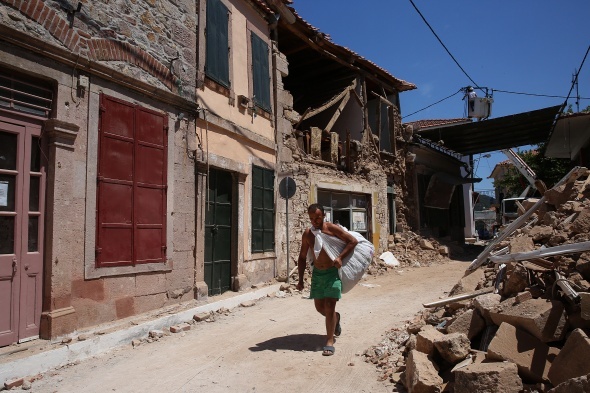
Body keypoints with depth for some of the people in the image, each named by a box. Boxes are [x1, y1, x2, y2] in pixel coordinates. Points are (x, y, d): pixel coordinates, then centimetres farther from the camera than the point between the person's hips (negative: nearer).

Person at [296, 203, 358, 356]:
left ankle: (329, 342, 3)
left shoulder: (332, 228, -11)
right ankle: (335, 318, 44)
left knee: (329, 306, -8)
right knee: (319, 306, 12)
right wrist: (300, 280, 5)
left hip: (332, 272, -5)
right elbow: (302, 258, 9)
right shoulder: (307, 234, 2)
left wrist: (340, 257, -20)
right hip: (317, 273, 5)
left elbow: (353, 241, -8)